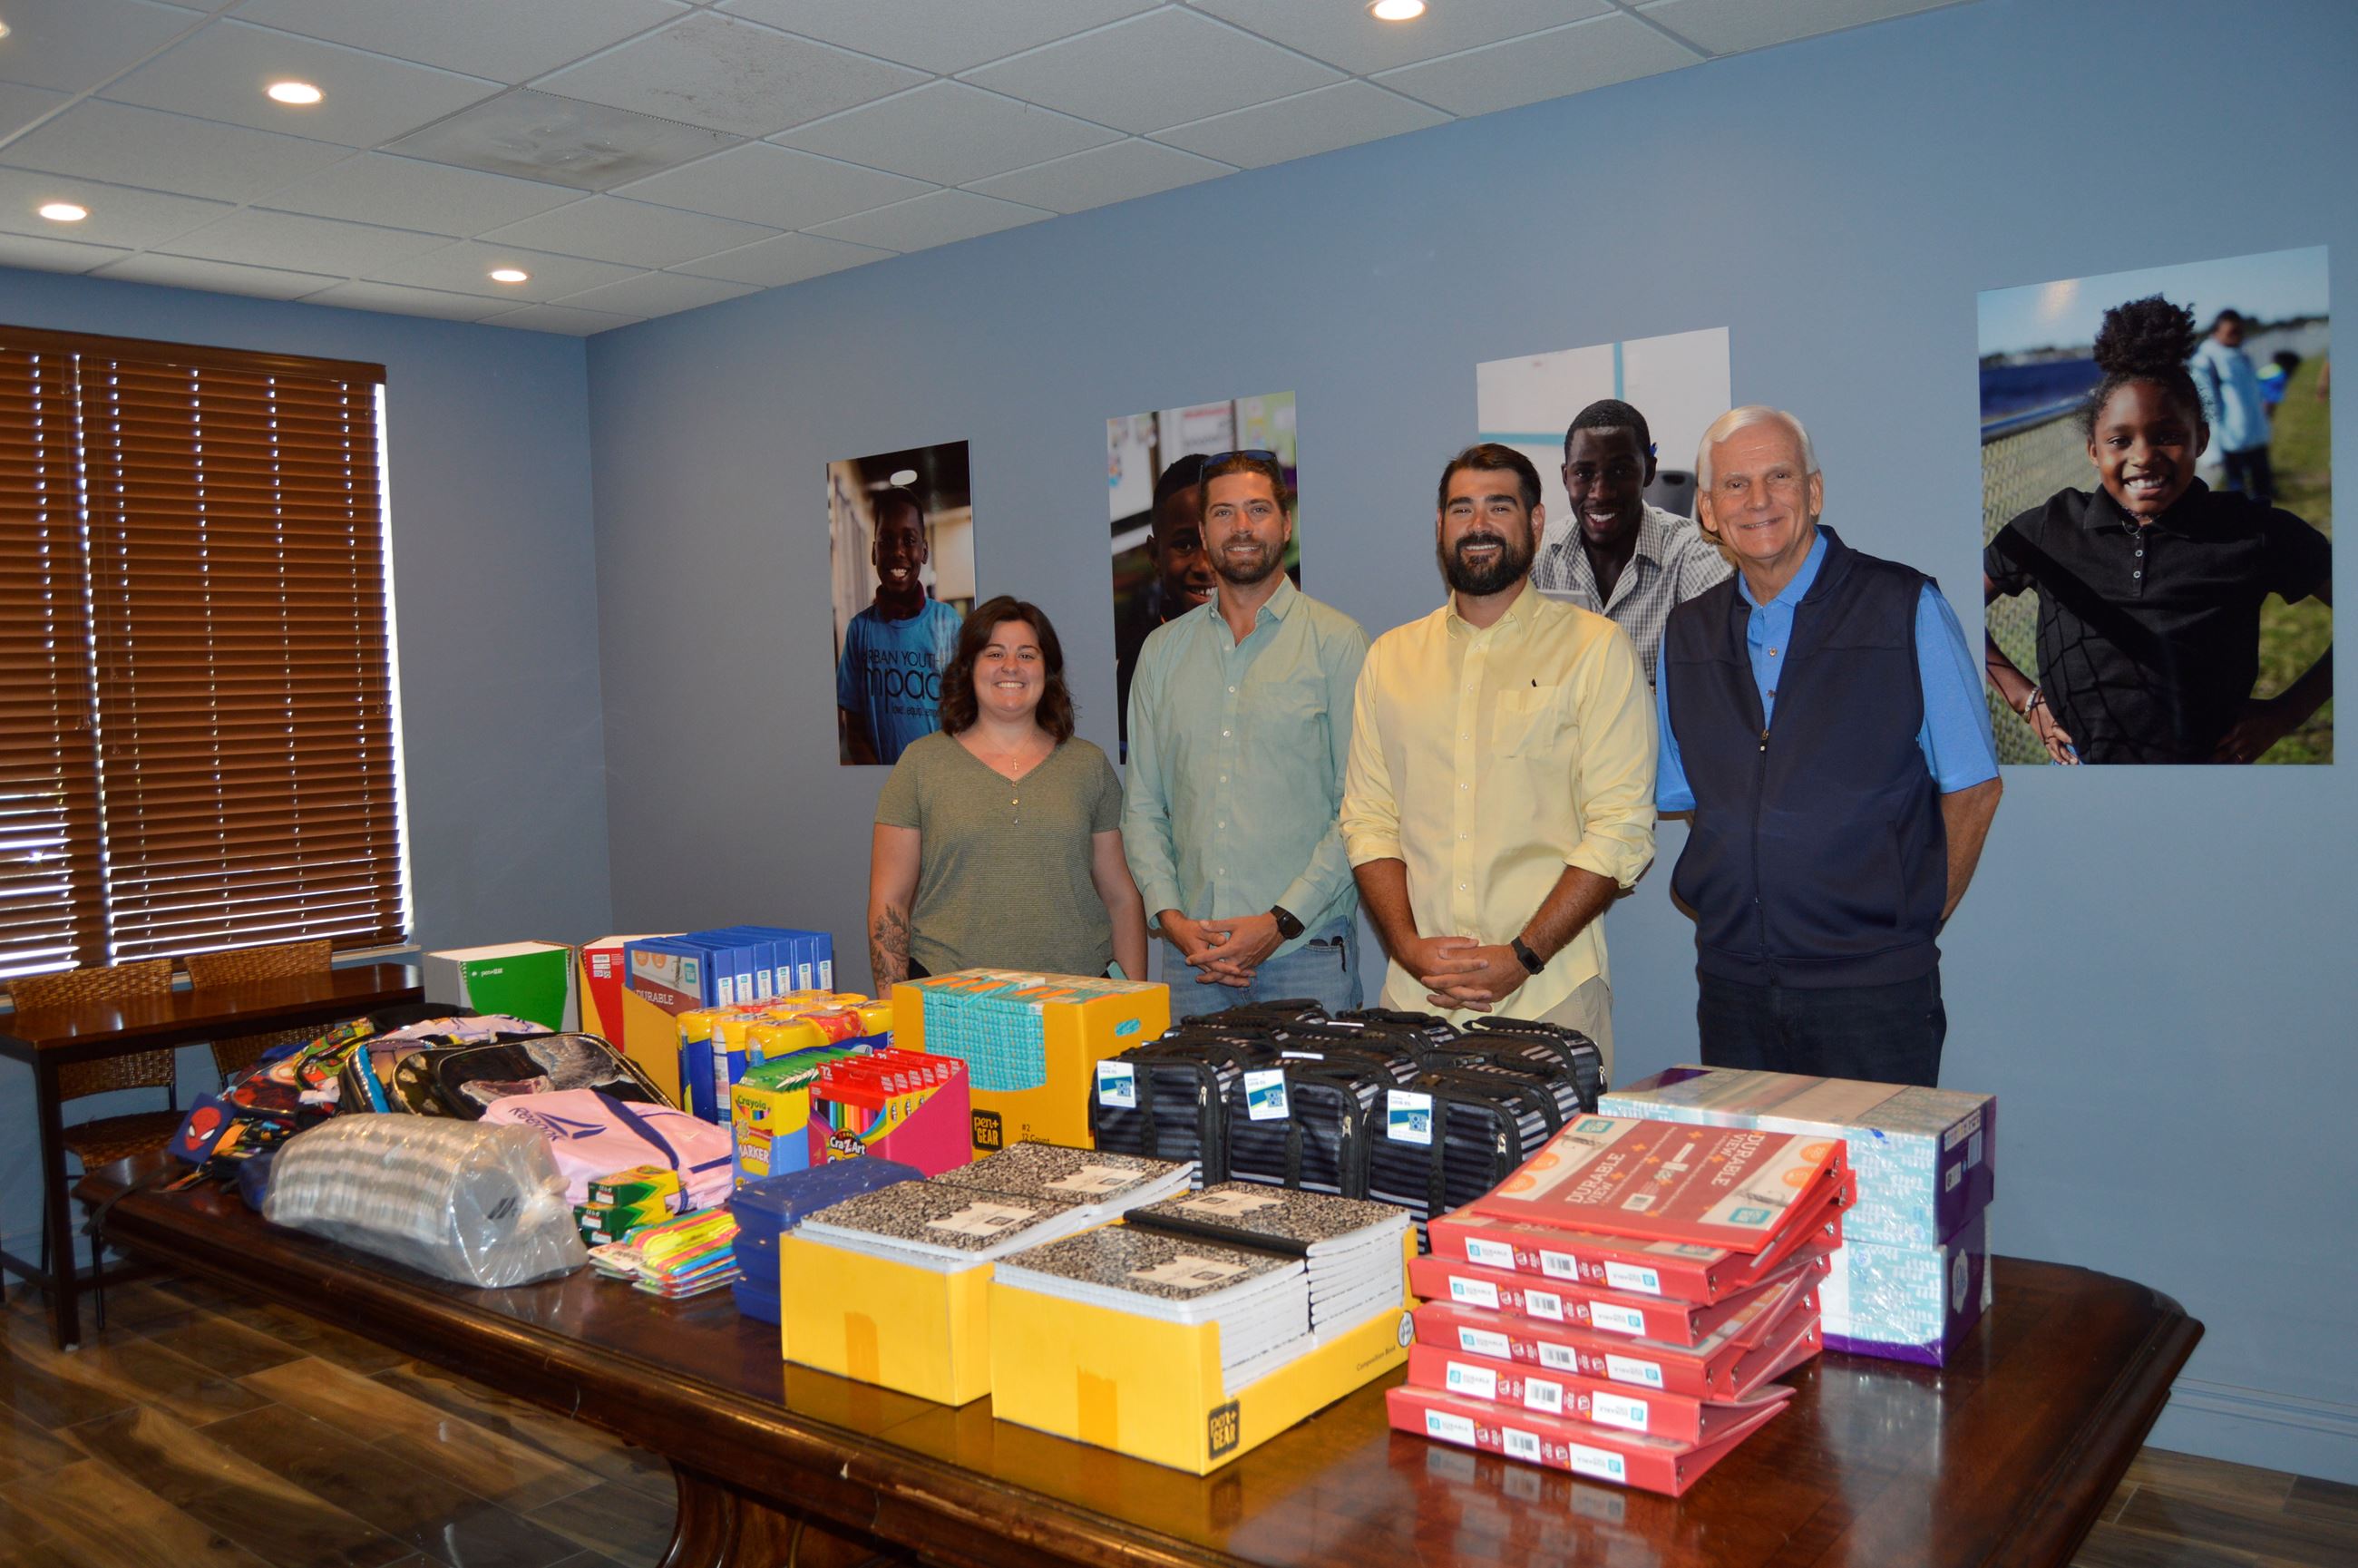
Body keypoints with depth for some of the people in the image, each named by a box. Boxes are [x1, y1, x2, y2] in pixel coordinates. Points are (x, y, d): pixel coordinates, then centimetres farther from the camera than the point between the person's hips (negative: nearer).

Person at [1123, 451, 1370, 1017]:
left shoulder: (1336, 641, -1)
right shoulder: (1162, 650, 12)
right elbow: (1142, 805, 11)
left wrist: (1282, 922, -13)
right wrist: (1170, 915, -4)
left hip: (1305, 951, -3)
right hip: (1193, 952, 3)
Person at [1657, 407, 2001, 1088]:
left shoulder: (1906, 609, -1)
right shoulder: (1686, 635, 9)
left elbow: (1972, 787, 2)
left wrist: (1916, 920, 1)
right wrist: (1740, 910, 7)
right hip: (1732, 982, 4)